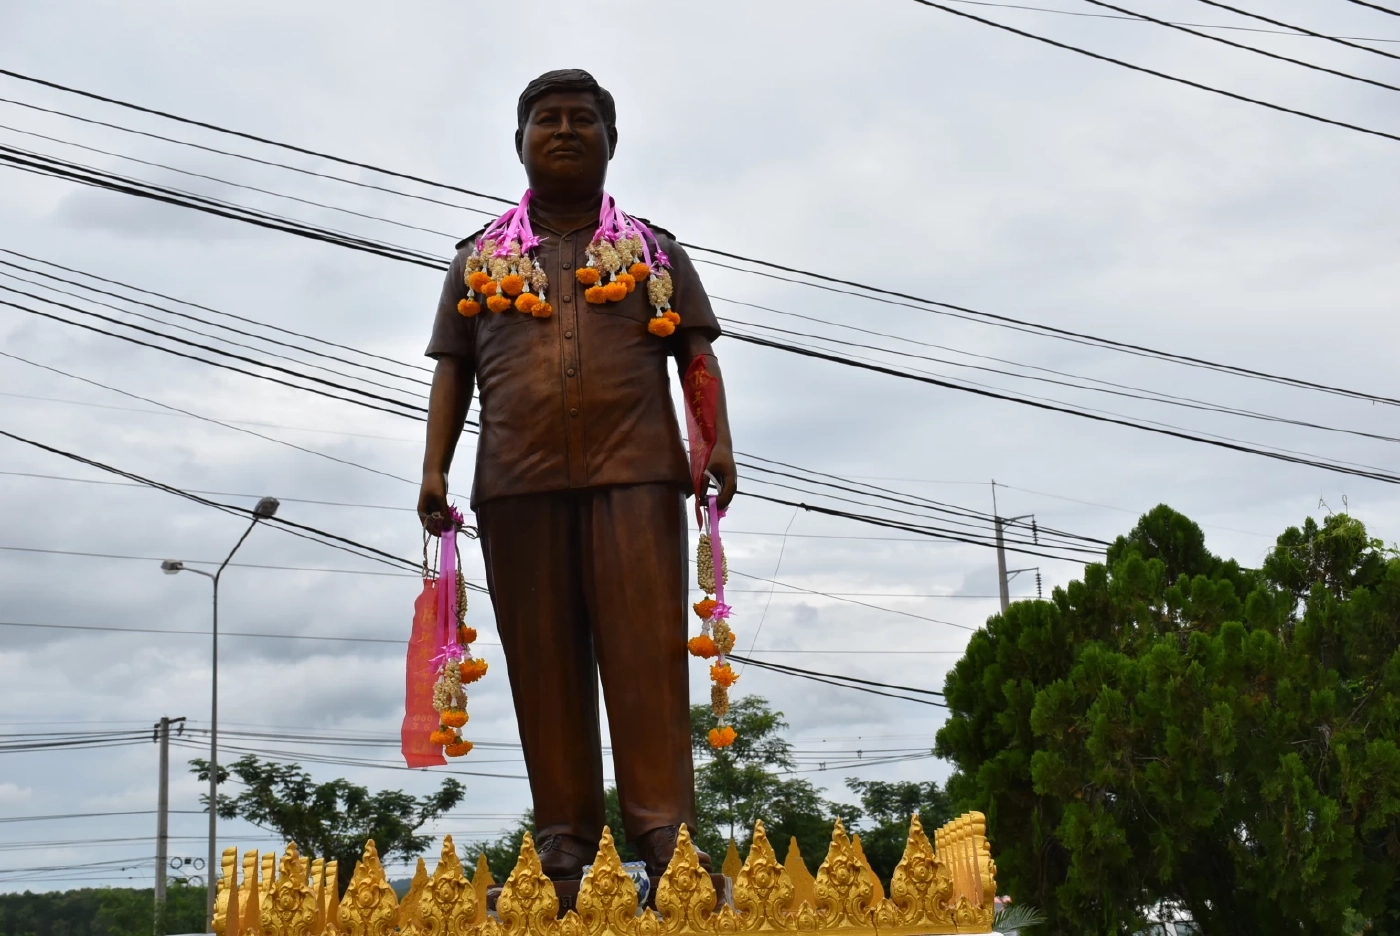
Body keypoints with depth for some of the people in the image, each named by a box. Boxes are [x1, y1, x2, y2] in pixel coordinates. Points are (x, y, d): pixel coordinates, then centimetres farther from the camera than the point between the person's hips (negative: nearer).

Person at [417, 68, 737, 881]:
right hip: (518, 480, 1)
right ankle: (565, 836, 3)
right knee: (543, 658, -1)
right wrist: (435, 469, 2)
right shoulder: (480, 258, 18)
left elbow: (698, 355, 9)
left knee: (646, 648, -9)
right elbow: (452, 371, 13)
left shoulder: (655, 250, 16)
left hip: (636, 471, -1)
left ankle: (665, 828, -11)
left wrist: (718, 441, -6)